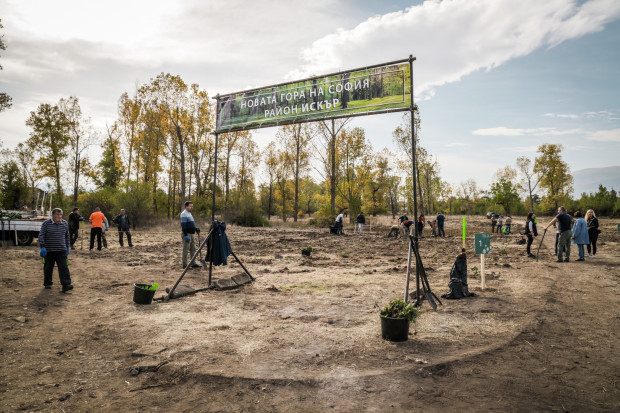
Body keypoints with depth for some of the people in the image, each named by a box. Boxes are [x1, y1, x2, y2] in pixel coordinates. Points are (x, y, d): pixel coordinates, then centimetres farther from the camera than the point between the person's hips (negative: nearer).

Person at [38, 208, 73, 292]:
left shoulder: (65, 223, 7)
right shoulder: (46, 223, -4)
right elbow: (41, 235, -5)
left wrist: (68, 247, 16)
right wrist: (42, 247, -13)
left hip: (61, 250, 2)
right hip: (49, 250, -2)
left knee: (63, 267, -7)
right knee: (48, 268, 10)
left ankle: (66, 285, -12)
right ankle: (47, 283, 28)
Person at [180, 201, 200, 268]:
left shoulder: (189, 213, 17)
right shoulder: (184, 214, -14)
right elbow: (183, 226, -20)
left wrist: (196, 229, 11)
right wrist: (186, 235, -24)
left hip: (191, 234, 10)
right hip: (187, 234, -10)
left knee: (193, 249, 12)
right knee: (186, 250, -4)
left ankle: (193, 264, 18)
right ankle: (185, 265, 3)